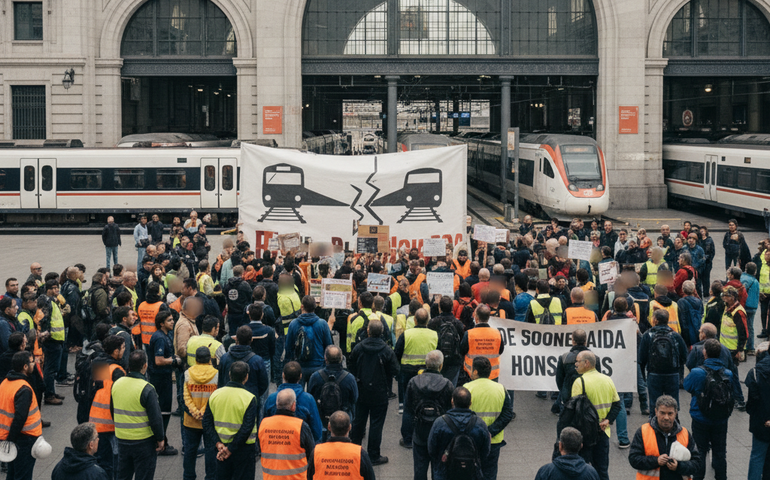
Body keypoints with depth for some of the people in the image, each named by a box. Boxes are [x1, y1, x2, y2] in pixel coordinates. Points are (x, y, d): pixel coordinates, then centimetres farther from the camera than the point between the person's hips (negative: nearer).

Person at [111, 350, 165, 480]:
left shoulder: (116, 384, 0)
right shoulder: (147, 389, -20)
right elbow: (156, 419, -17)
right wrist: (160, 439, -5)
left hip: (122, 440, 6)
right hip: (144, 442, -6)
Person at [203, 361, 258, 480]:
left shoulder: (215, 395, -1)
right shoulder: (249, 399, -15)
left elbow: (206, 423, -2)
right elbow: (246, 429, -20)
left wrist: (218, 443, -6)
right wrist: (230, 449, -14)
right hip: (244, 451, -4)